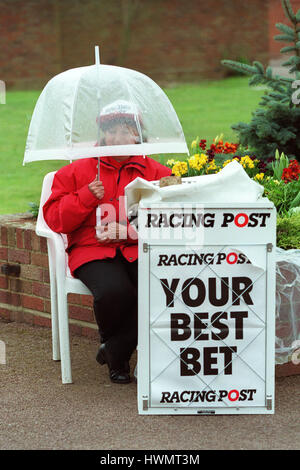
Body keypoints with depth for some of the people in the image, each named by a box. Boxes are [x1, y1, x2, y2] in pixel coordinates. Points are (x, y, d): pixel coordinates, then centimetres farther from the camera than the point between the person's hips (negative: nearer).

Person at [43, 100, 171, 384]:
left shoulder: (157, 173, 11)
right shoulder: (76, 171, 13)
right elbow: (55, 219, 8)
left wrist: (130, 230, -14)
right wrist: (86, 197, -8)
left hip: (140, 250, 1)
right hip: (93, 251, -1)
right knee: (114, 291, -34)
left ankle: (115, 352, -9)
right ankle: (110, 338, 2)